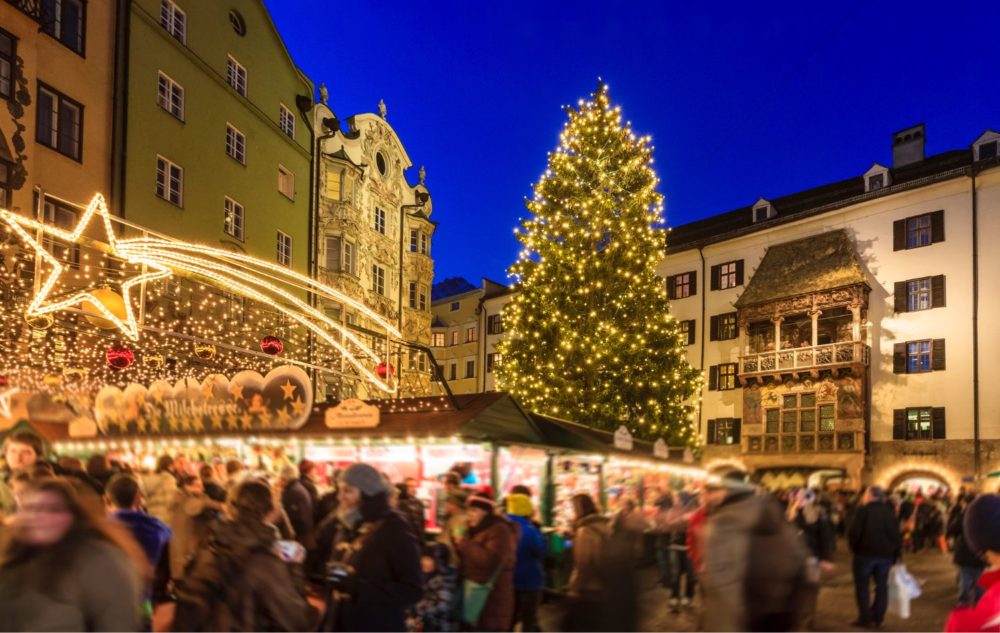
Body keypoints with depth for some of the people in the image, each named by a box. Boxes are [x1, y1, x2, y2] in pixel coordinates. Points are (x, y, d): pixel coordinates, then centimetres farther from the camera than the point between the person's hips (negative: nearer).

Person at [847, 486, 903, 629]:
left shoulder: (864, 510, -10)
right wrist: (895, 553, 11)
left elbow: (854, 531, -16)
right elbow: (897, 535, 5)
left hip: (865, 553, -5)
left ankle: (865, 618, 2)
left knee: (862, 586, 4)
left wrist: (854, 547, 0)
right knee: (882, 586, 13)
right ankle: (877, 617, 15)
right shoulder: (890, 512, 6)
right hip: (885, 555, 5)